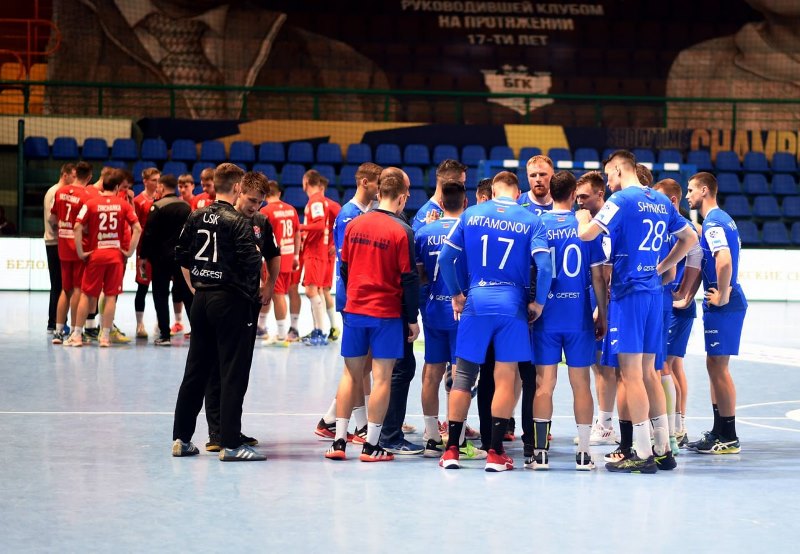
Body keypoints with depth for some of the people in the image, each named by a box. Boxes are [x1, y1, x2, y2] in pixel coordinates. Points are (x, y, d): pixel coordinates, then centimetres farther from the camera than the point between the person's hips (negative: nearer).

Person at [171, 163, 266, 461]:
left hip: (201, 300, 7)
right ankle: (230, 444, -3)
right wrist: (253, 291, 0)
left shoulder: (196, 217, 7)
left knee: (195, 370, 13)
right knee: (233, 374, -2)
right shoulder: (238, 222, -12)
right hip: (231, 301, -7)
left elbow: (182, 257, 12)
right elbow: (252, 265, -16)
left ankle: (181, 438, 17)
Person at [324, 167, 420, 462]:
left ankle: (339, 441, 12)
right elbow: (409, 278, -10)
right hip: (387, 314, -5)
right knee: (382, 377, 2)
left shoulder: (354, 224, 3)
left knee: (350, 374, 12)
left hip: (354, 310, 5)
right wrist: (413, 319, -2)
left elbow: (344, 268, 11)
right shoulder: (402, 231, -11)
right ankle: (371, 446, 3)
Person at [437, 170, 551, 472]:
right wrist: (538, 302, 0)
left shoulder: (471, 214, 4)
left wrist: (456, 294, 12)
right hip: (512, 304, -1)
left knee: (463, 374, 8)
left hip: (476, 301, 1)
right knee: (505, 376, 4)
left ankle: (451, 449, 7)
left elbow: (445, 257, 2)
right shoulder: (530, 220, 0)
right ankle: (495, 452, 3)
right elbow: (544, 266, -11)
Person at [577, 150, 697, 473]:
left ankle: (643, 455, -4)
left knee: (631, 375, -4)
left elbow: (586, 234, -18)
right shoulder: (661, 201, 13)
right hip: (653, 292, 8)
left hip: (628, 292, -8)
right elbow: (690, 238, 23)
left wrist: (582, 215, 3)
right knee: (648, 373, 14)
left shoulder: (622, 200, -11)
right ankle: (663, 450, 15)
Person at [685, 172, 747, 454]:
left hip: (723, 305, -10)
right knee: (715, 366, 15)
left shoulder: (713, 222, -15)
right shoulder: (722, 219, 17)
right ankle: (719, 432, 22)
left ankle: (729, 438, -1)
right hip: (727, 301, 10)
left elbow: (724, 261, -28)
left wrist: (722, 296, -20)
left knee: (718, 367, -5)